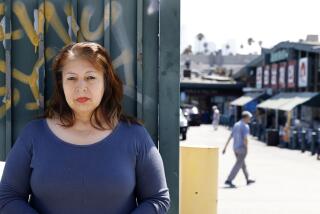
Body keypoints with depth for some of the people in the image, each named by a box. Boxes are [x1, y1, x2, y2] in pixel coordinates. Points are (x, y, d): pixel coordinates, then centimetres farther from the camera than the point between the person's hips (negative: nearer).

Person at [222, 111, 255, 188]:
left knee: (243, 164, 20)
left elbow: (230, 137, 9)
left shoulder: (236, 125, 10)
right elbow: (245, 139, -23)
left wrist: (225, 148, 9)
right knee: (238, 165, -6)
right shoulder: (245, 126, -15)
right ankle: (229, 180, -13)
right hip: (242, 148, -8)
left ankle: (248, 179, 32)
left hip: (235, 148, 8)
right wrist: (246, 149, -10)